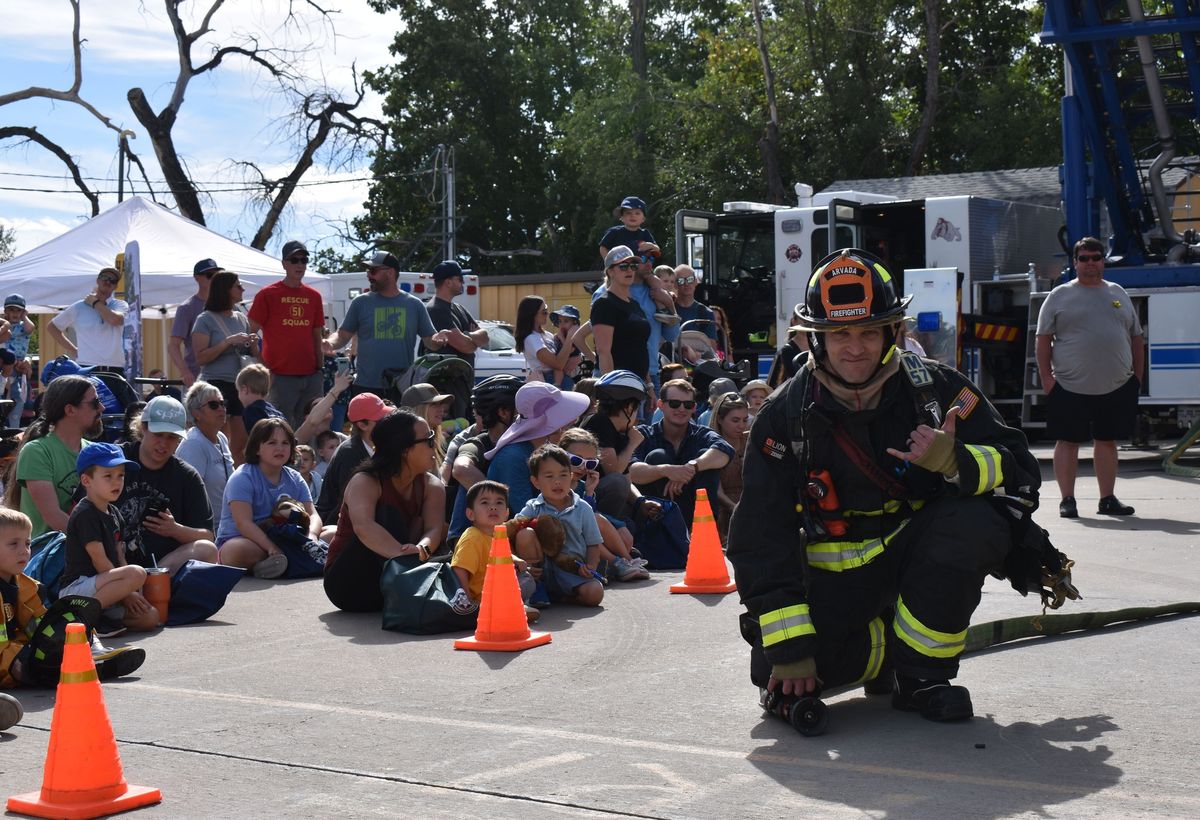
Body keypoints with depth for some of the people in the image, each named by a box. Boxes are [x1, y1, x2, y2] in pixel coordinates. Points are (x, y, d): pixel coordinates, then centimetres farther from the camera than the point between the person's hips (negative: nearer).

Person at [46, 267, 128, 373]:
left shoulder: (120, 305, 9)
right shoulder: (78, 307, 10)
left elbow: (115, 320, -15)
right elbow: (52, 326, 20)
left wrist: (95, 302, -1)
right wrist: (72, 350, 11)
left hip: (115, 371, 0)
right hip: (86, 370, 0)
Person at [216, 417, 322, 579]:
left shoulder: (295, 479, 10)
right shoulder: (242, 478, -10)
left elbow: (312, 514, 0)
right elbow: (244, 523, -22)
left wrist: (311, 535, -26)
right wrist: (271, 548, -37)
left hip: (282, 540, 6)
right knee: (239, 550, -42)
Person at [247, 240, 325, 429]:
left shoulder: (314, 297, 11)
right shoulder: (267, 295, -2)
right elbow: (251, 334, -1)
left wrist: (321, 370, 11)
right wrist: (262, 368, -7)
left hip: (311, 377, 5)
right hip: (280, 376, -4)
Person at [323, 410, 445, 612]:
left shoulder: (432, 486, -1)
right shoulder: (365, 482, -18)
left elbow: (434, 529, -19)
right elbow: (362, 526, -39)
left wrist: (422, 549, -44)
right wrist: (405, 555, -55)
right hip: (346, 580, -5)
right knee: (387, 515, -30)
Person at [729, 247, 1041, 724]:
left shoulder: (934, 388, -10)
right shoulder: (785, 416, -9)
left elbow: (1018, 470, -12)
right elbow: (762, 538, -10)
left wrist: (955, 462, -35)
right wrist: (787, 646, -18)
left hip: (916, 549, 0)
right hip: (836, 573, 1)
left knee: (975, 522, -33)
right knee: (775, 674, -19)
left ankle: (920, 674, -13)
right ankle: (887, 648, 12)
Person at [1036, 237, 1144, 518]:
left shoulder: (1118, 293, 14)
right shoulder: (1060, 296, 2)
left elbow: (1136, 338, 17)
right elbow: (1043, 340, 0)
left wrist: (1138, 376, 11)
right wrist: (1046, 378, -8)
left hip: (1117, 388, 4)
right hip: (1070, 388, -3)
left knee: (1107, 441, 9)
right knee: (1067, 442, -1)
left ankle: (1107, 499, 17)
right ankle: (1067, 500, 6)